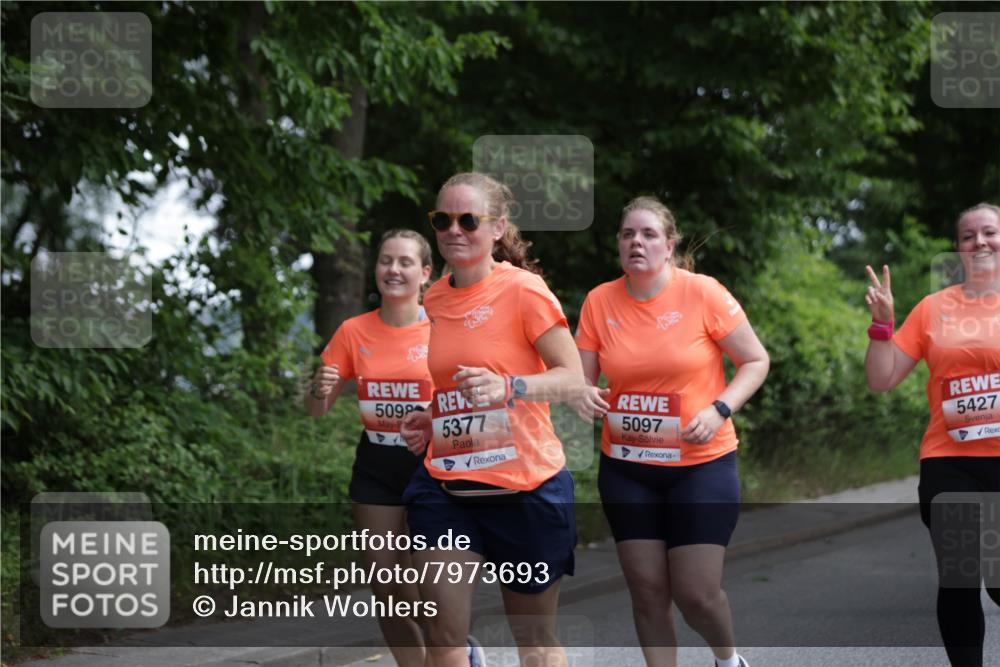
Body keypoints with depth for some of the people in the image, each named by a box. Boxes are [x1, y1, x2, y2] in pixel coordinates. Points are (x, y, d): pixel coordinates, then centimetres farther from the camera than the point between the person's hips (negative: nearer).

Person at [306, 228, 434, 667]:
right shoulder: (354, 332, 1)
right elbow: (317, 411, 6)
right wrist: (320, 390, -16)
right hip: (375, 471, 4)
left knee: (416, 593, -9)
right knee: (384, 589, 6)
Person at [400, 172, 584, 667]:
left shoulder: (523, 289, -10)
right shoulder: (433, 301, 8)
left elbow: (573, 379, -14)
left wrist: (508, 387, -30)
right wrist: (429, 423, 6)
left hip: (525, 487, -4)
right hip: (446, 487, 5)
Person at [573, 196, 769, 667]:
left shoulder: (703, 293, -10)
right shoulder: (599, 302, -2)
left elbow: (756, 362, -3)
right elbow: (582, 376, 5)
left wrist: (719, 410, -18)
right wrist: (583, 395, -19)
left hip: (701, 465, -3)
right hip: (625, 469, 3)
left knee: (696, 593, -4)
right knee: (647, 589, 3)